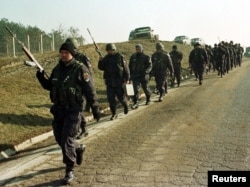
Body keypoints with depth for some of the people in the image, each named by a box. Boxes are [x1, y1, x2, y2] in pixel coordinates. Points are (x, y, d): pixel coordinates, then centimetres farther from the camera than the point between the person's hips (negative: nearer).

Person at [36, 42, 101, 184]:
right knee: (59, 138, 15)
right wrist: (41, 78, 1)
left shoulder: (80, 69, -11)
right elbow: (49, 86, 19)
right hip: (58, 109, 7)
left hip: (73, 110, -7)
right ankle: (79, 149, 43)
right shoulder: (57, 69, 9)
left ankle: (70, 171, 1)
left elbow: (90, 90, -10)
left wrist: (95, 108, -11)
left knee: (67, 139, -10)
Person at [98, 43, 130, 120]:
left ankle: (126, 106, 37)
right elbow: (101, 68, 11)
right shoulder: (106, 58, 8)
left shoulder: (120, 57, -5)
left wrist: (127, 79, -8)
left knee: (121, 97, 6)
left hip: (119, 81, -4)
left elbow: (126, 68, -5)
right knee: (110, 98, 0)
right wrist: (100, 61, -8)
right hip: (109, 82, 4)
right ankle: (114, 114, 11)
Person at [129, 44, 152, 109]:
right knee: (136, 89, -9)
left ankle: (148, 99, 39)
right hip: (135, 76, 2)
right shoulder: (133, 57, 6)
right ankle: (135, 103, -8)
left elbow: (150, 66, -11)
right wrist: (130, 75, 11)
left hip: (143, 76, -2)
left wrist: (145, 71, -29)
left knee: (146, 89, 13)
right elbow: (130, 66, 16)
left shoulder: (146, 57, -4)